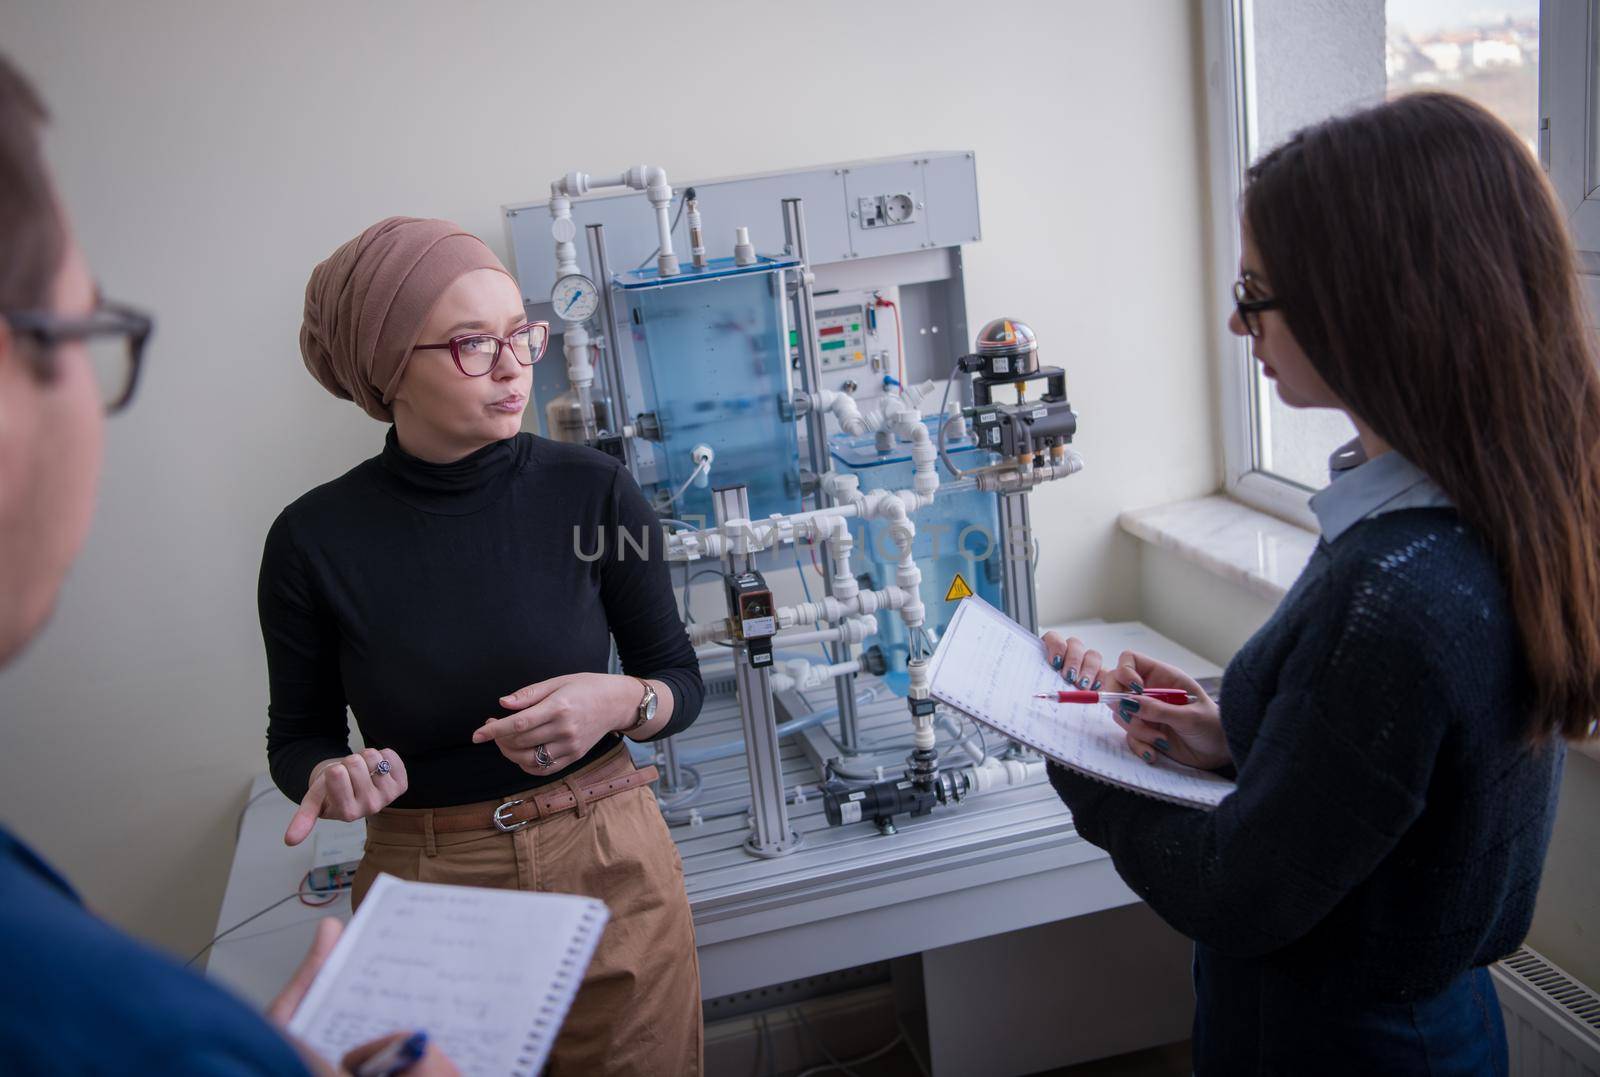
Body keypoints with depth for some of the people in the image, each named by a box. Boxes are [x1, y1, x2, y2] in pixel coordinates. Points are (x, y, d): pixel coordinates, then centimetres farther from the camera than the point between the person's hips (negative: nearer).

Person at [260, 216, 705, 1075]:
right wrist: (332, 774, -18)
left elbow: (680, 681, 1)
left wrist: (622, 701, -20)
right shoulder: (314, 541, -10)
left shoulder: (593, 491, -9)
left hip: (609, 868, 1)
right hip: (421, 879, 0)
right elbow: (298, 736, 4)